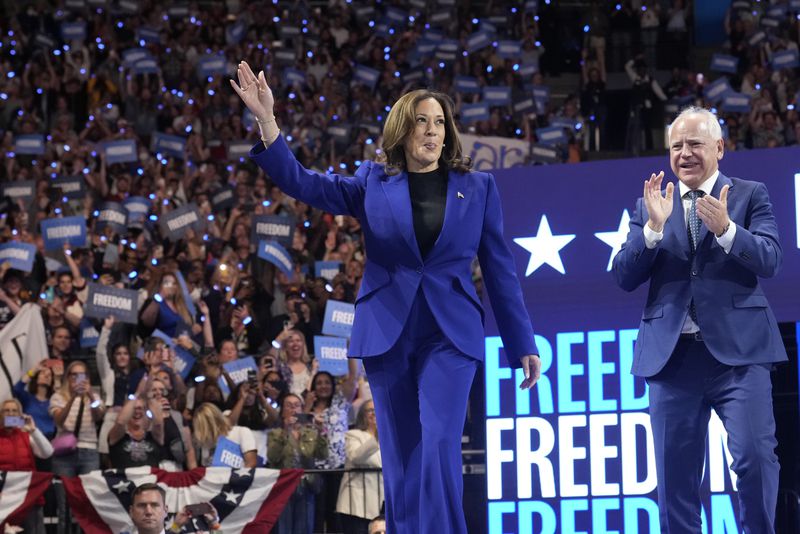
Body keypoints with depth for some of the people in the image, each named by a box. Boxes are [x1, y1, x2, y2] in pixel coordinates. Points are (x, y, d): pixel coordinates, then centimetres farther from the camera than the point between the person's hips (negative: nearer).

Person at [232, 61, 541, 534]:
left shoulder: (478, 188, 6)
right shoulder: (372, 183, 7)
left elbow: (500, 270, 7)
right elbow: (300, 182, 1)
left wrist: (523, 345, 5)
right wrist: (266, 120, -12)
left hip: (451, 336, -1)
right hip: (387, 334, 1)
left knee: (438, 450, -15)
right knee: (401, 458, 4)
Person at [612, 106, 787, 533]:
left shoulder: (750, 195, 8)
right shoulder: (650, 205, 13)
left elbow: (769, 261, -6)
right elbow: (624, 277, 5)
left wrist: (725, 229, -22)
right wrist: (654, 227, -10)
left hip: (736, 351, -2)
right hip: (672, 354, 2)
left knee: (755, 456, -14)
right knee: (674, 474, 4)